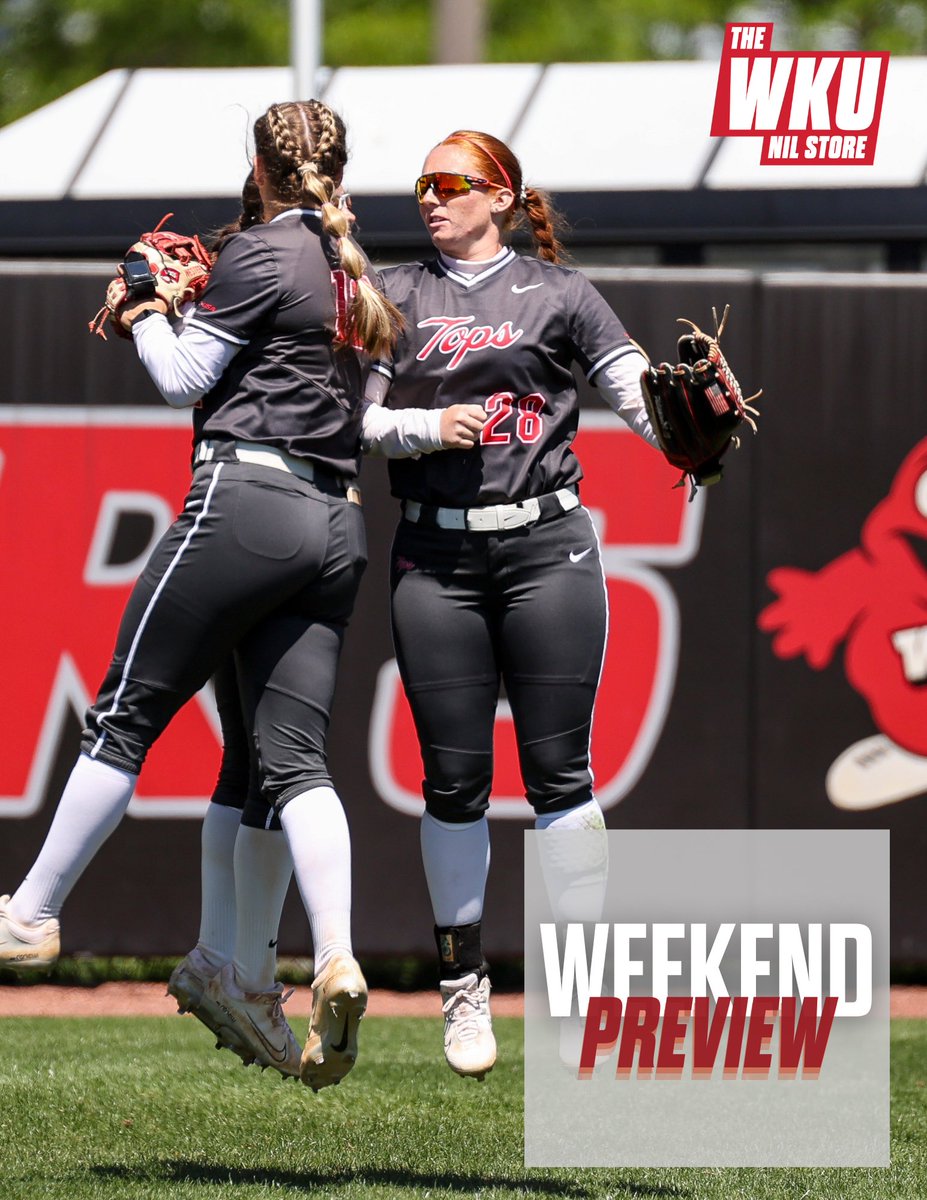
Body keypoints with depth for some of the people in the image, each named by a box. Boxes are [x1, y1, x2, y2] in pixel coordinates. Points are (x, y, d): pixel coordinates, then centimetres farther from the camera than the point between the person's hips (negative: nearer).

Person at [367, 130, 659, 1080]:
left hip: (545, 549, -1)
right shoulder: (395, 296, 13)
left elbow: (636, 390, 0)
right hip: (436, 559, 1)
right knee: (453, 777, 1)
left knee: (557, 772, -3)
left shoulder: (557, 293, 9)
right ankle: (464, 984, 12)